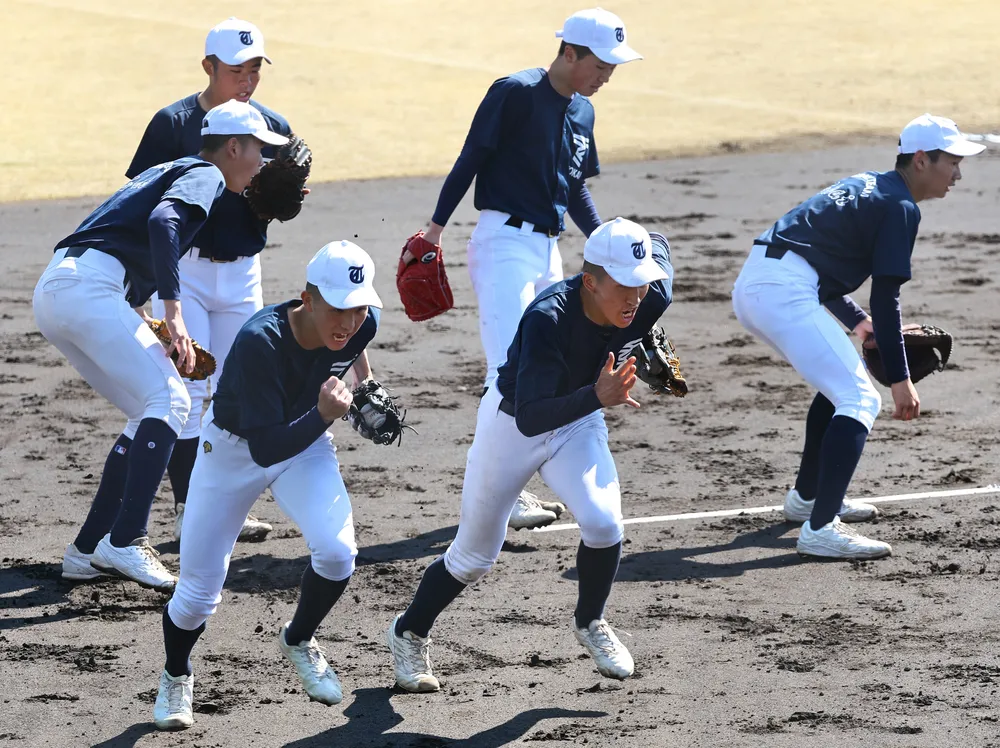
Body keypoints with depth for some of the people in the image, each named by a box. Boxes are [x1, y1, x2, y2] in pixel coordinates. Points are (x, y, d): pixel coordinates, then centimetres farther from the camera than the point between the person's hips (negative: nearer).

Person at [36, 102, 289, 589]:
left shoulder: (170, 170, 30)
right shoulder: (206, 175, 2)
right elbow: (162, 221, -19)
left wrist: (149, 332, 27)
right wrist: (173, 313, -25)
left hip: (51, 292, 9)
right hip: (88, 288, -9)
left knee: (154, 412, 13)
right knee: (169, 402, -12)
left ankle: (88, 549, 10)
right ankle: (124, 541, -22)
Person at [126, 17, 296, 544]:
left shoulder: (273, 128, 3)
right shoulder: (174, 123, -9)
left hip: (242, 272, 5)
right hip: (182, 267, -5)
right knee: (186, 388, -8)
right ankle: (187, 510, -3)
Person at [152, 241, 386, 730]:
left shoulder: (360, 324, -22)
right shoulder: (260, 341, -38)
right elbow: (265, 449, -38)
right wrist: (324, 415, -50)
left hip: (306, 442, 4)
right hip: (234, 447, -3)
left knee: (336, 552, -21)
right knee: (198, 592, 0)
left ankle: (298, 641, 11)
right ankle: (176, 676, 34)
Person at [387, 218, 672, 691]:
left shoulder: (651, 299, -25)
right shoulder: (547, 318, -40)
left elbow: (656, 245, 1)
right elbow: (530, 419, -44)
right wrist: (597, 397, -58)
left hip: (578, 424, 4)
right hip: (511, 425, -4)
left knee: (602, 523, -21)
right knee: (474, 557, 9)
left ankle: (590, 625, 8)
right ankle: (409, 635, 35)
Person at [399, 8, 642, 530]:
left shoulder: (581, 112, 12)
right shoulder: (516, 93, -11)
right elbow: (471, 159, -11)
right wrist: (435, 228, -15)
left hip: (548, 249, 9)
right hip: (504, 245, -9)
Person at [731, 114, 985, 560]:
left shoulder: (864, 187, 24)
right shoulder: (900, 207, -4)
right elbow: (886, 298, -9)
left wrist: (857, 321, 29)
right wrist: (900, 380, -6)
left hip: (752, 284, 10)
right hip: (785, 293, -10)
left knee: (840, 381, 27)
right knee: (860, 399, -11)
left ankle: (808, 496, 35)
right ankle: (819, 529, -21)